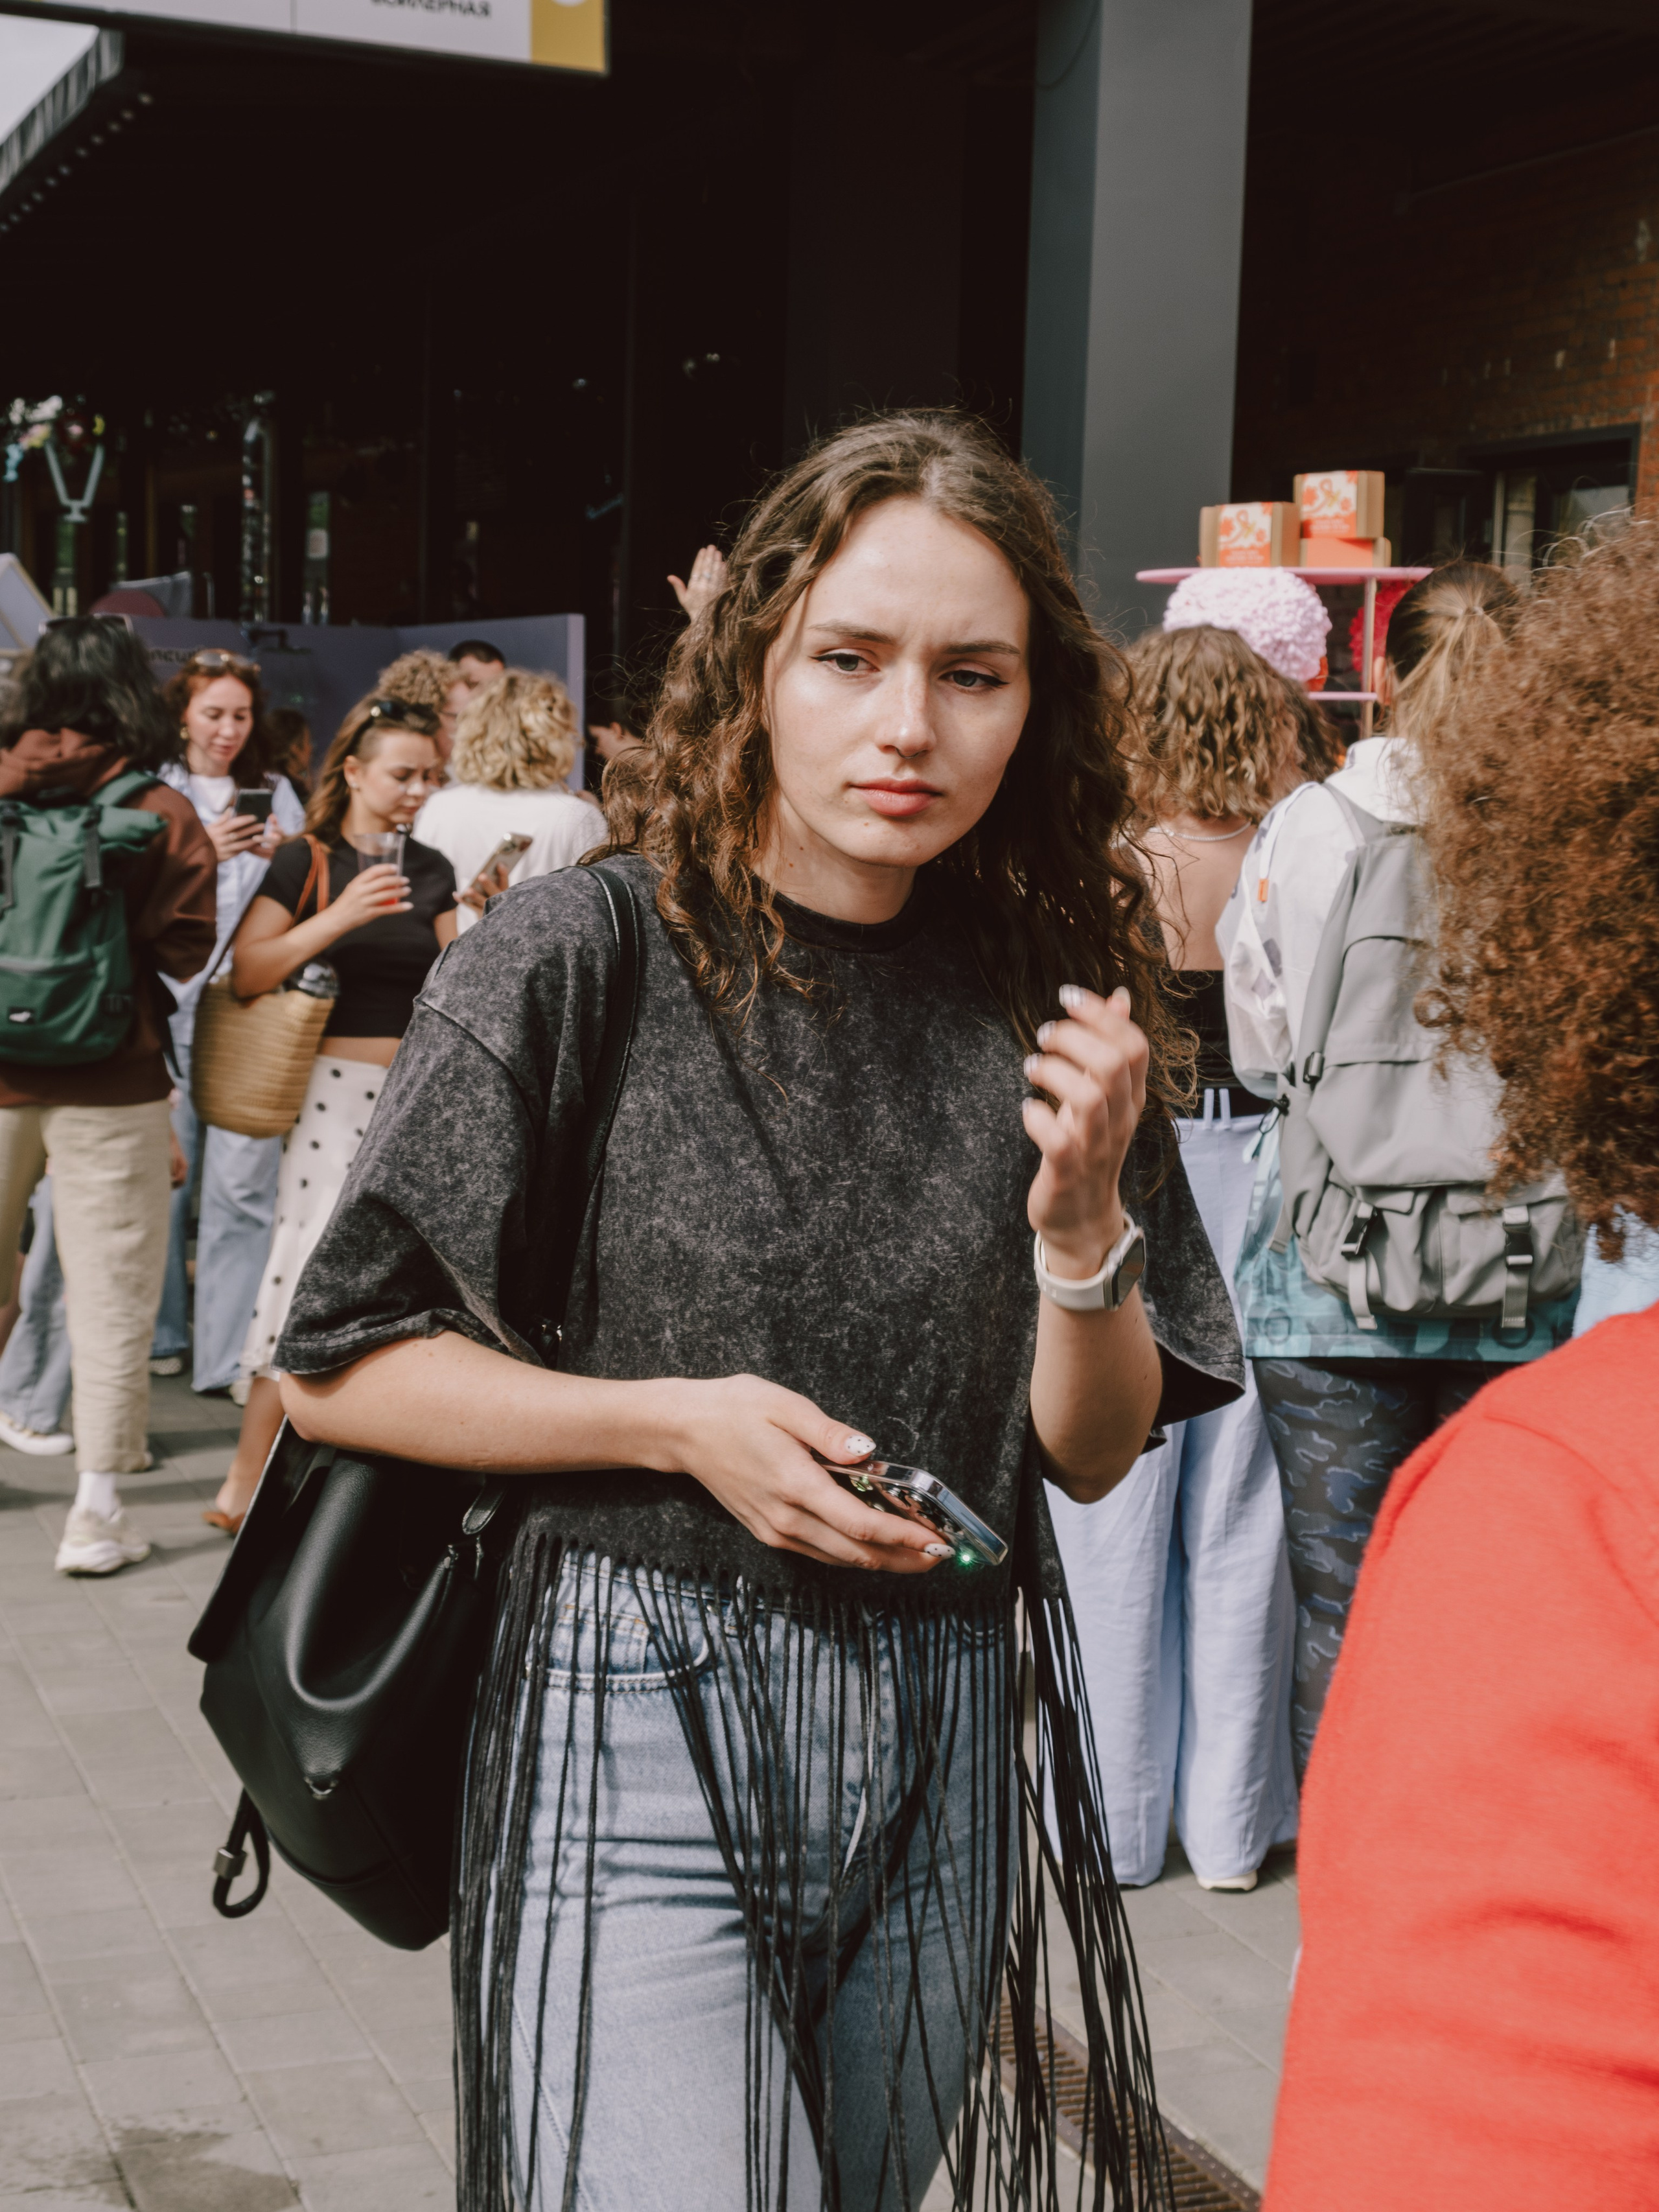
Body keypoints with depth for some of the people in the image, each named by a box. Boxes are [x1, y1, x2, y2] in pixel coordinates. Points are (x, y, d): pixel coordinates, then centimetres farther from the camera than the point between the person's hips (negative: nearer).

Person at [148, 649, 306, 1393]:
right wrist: (198, 853, -11)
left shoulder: (277, 794, 16)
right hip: (168, 1003, -1)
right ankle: (159, 1334, 19)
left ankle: (232, 1353, -2)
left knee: (242, 1183, -6)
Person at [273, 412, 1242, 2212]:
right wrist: (678, 1420, -16)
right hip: (636, 1723, -4)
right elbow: (337, 1369, -5)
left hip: (938, 1746, 4)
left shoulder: (1046, 1006, 2)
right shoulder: (579, 956, -9)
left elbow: (1095, 1454, 6)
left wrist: (1081, 1217, -12)